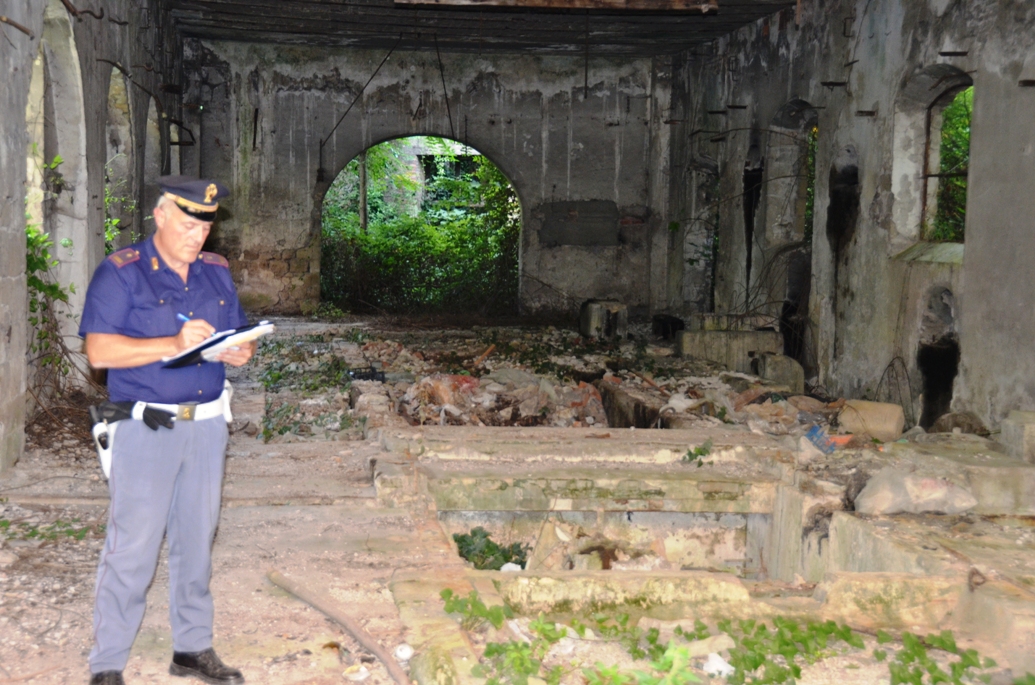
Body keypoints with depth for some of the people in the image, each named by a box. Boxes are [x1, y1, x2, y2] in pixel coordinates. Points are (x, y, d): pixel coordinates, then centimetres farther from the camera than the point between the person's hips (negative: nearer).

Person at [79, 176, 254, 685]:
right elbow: (99, 350, -16)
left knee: (196, 540, 12)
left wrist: (241, 352, -7)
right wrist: (173, 344, -25)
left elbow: (238, 336, 18)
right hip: (145, 428, -5)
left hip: (206, 425, 6)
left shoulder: (217, 272, 12)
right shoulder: (121, 273, -6)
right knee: (132, 547, -4)